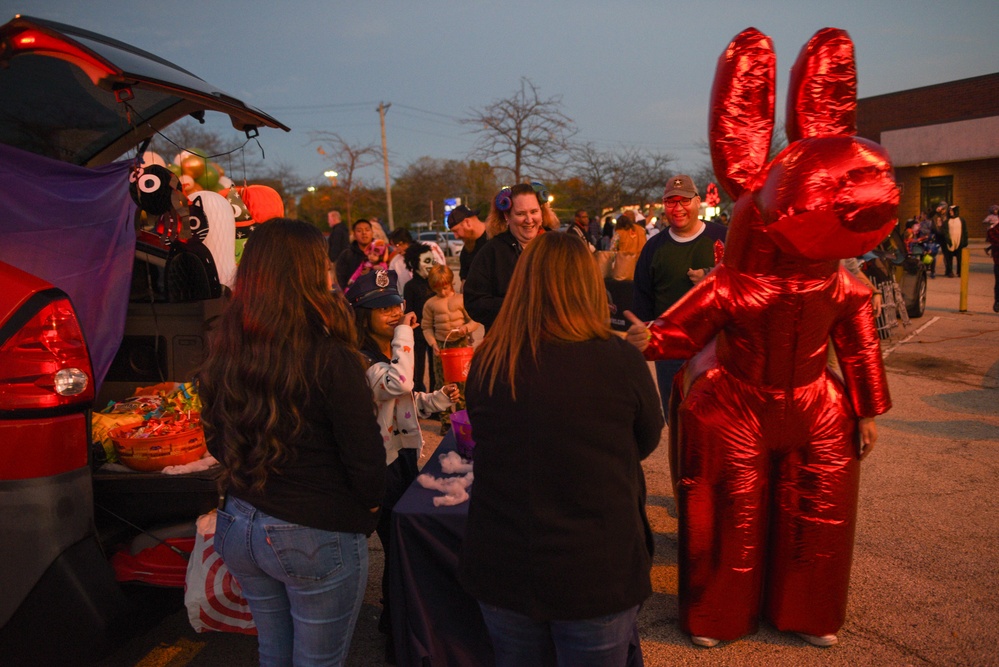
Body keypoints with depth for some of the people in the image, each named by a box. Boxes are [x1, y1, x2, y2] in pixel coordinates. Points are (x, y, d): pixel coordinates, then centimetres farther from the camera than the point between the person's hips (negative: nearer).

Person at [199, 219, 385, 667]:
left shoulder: (224, 352, -5)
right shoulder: (328, 358, -22)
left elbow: (217, 443, 9)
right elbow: (365, 458, -17)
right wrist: (369, 505, 3)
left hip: (238, 526, 6)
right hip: (316, 540, -6)